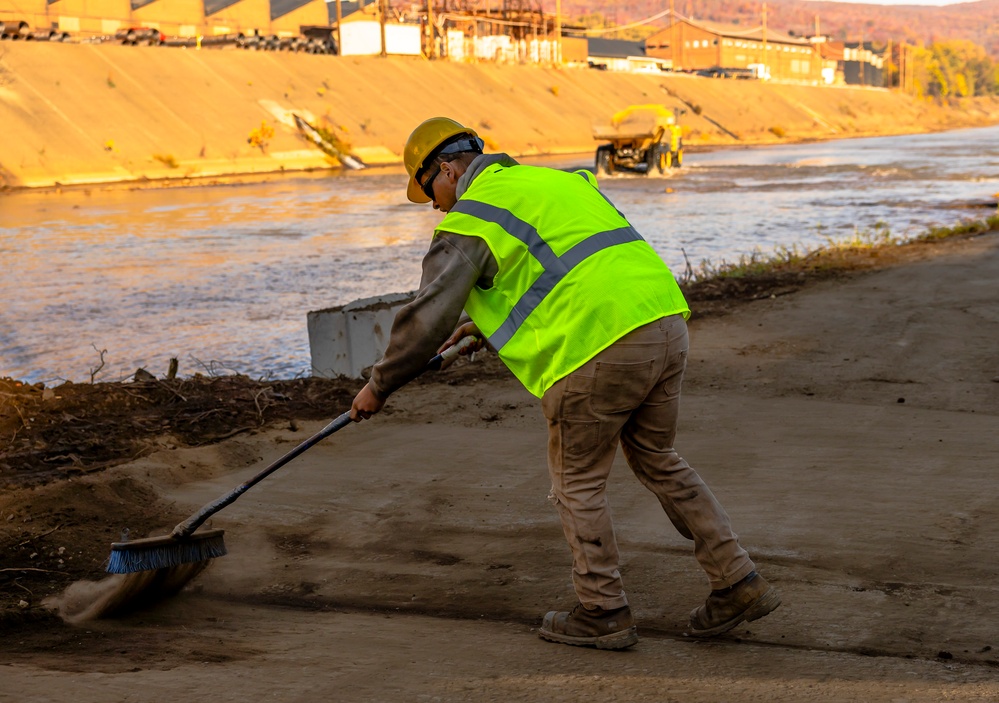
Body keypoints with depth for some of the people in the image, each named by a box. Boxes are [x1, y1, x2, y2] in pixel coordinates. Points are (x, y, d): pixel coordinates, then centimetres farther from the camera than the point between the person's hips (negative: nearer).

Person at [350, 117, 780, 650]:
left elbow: (428, 317, -2)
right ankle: (738, 584, 21)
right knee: (657, 460, 22)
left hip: (597, 348, -8)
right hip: (665, 322, 8)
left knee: (577, 481, 10)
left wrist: (379, 385, 11)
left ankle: (603, 613, 18)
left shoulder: (469, 222, 1)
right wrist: (487, 320, 42)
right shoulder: (553, 181, 26)